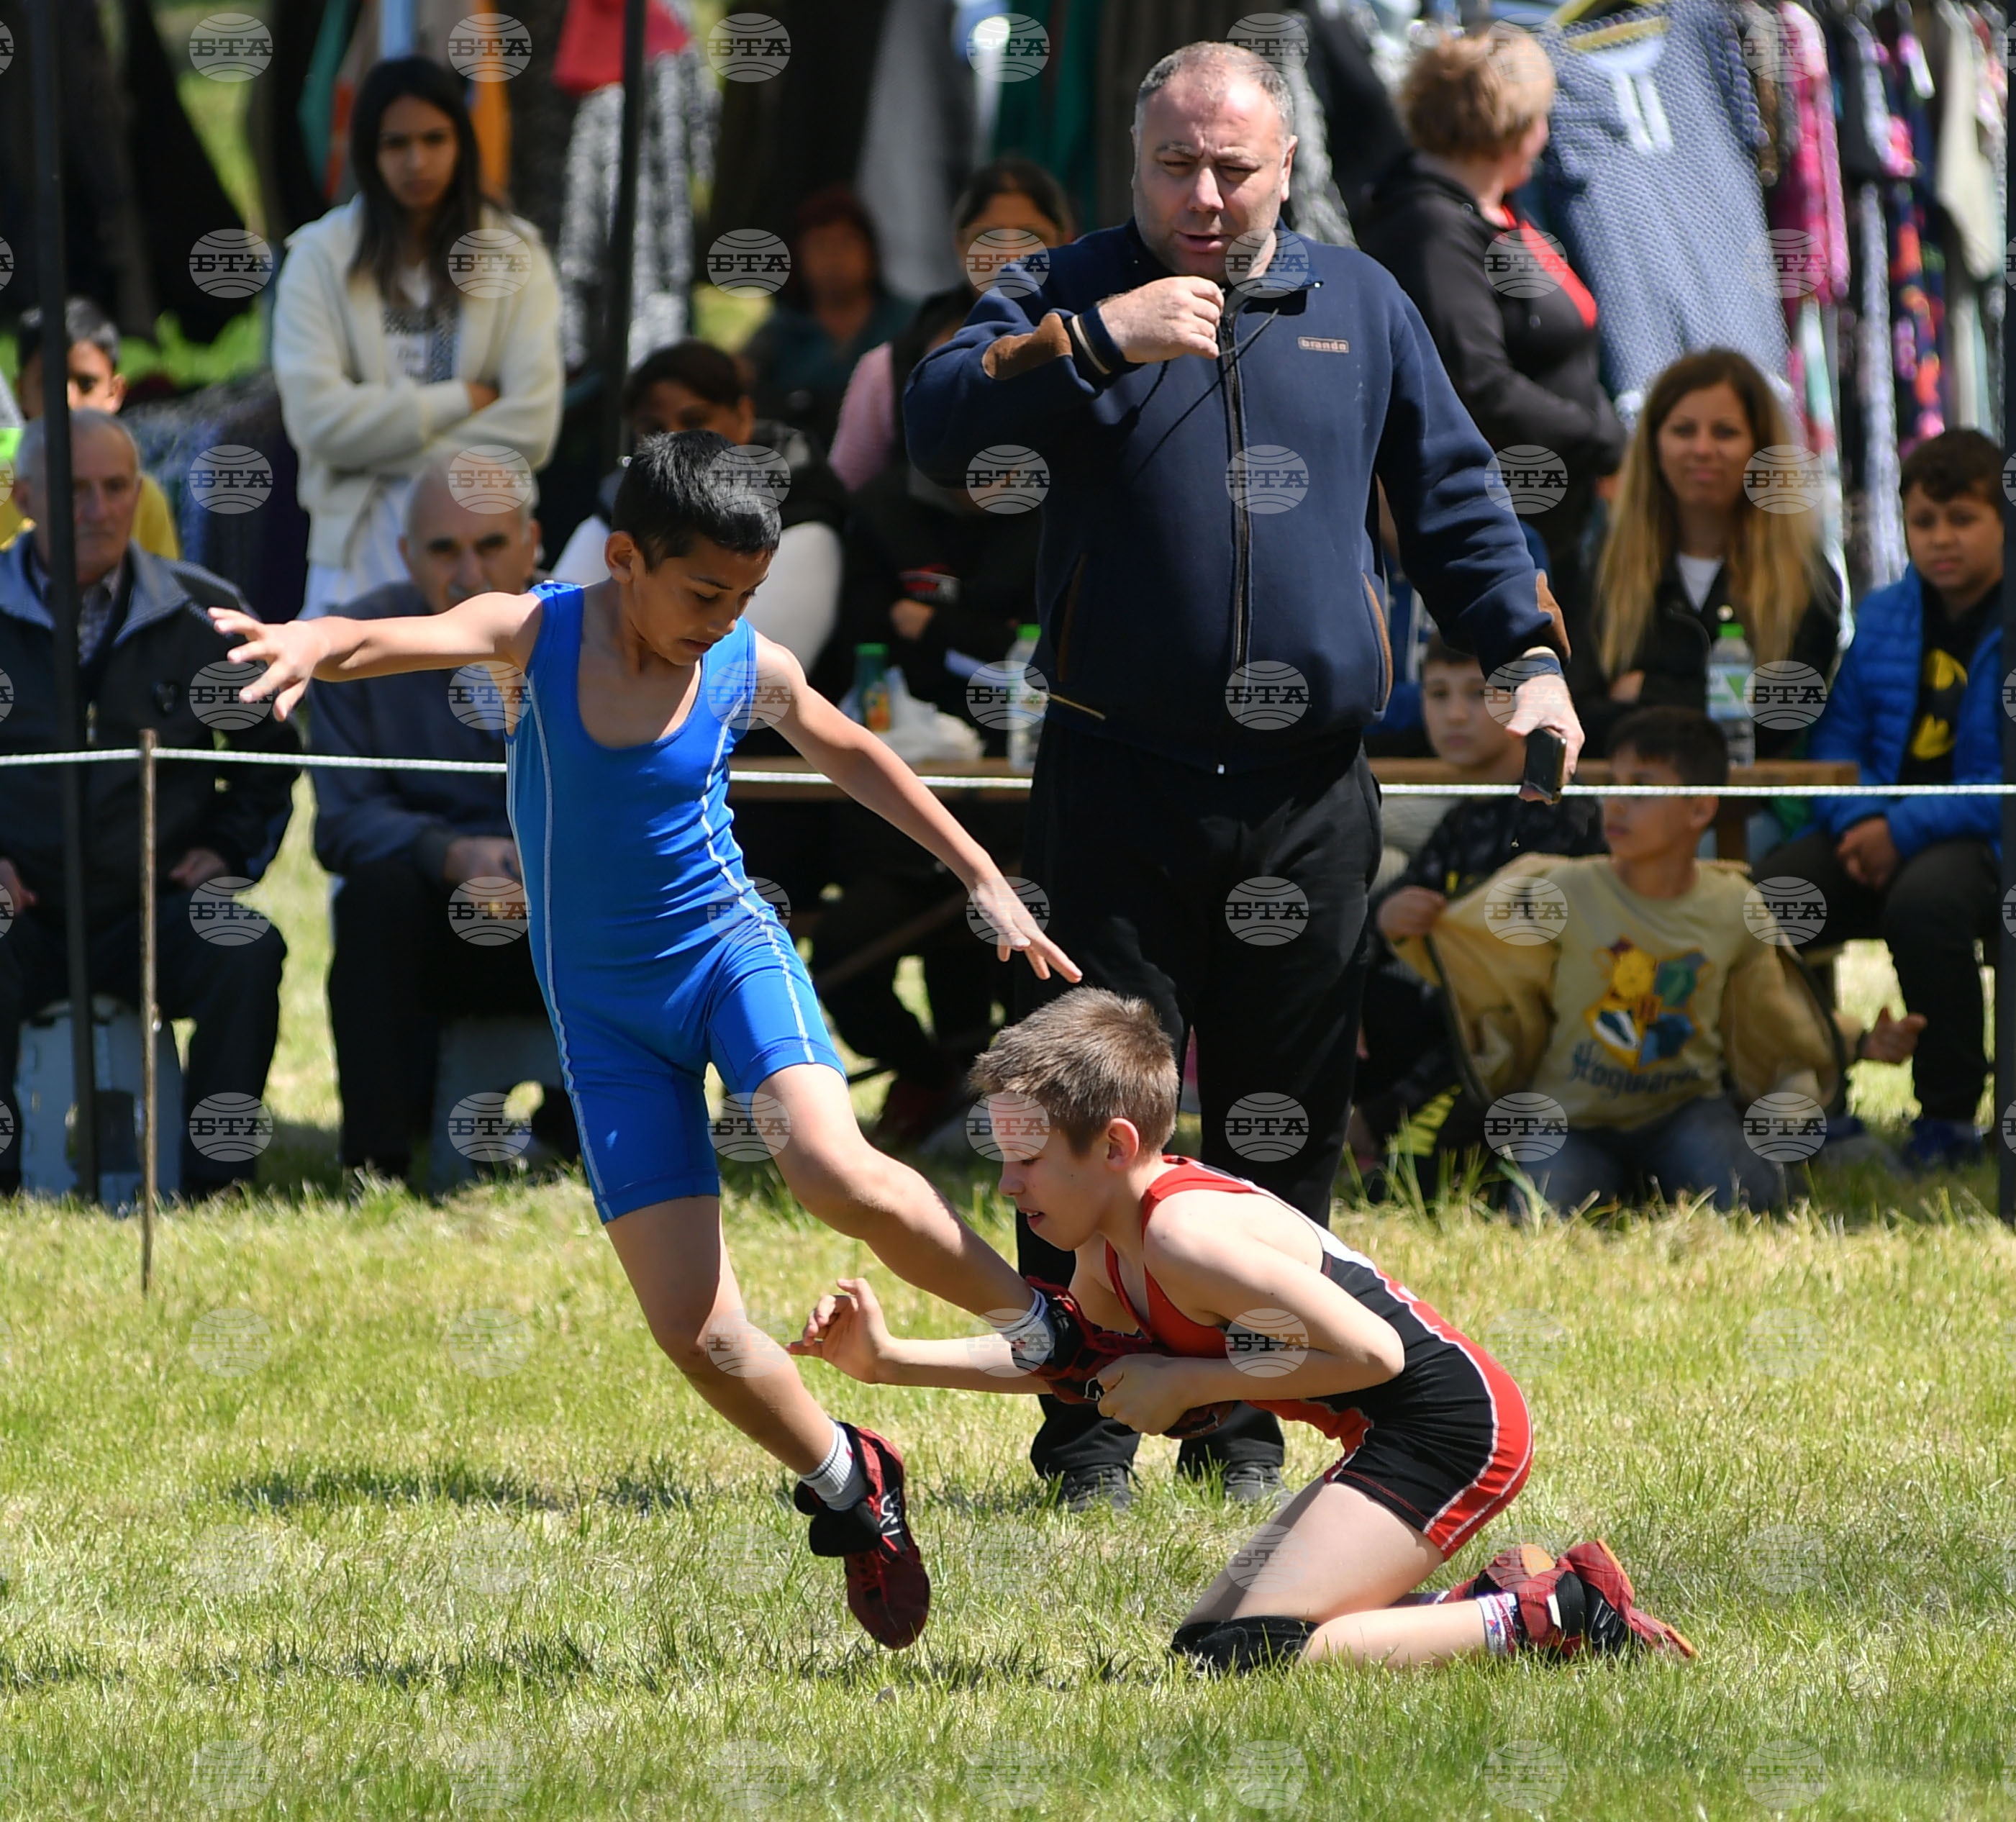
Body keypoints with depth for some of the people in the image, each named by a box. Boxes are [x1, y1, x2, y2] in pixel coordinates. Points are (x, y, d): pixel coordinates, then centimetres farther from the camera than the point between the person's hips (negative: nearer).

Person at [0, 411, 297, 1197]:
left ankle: (215, 1184, -19)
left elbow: (267, 749, 23)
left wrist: (229, 851, 8)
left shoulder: (206, 616, 9)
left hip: (154, 913, 2)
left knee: (248, 952, -28)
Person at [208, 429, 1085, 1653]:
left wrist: (985, 879, 20)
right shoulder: (538, 633, -10)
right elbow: (407, 638, -30)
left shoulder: (752, 672, -5)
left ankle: (1040, 1323, -7)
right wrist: (315, 644, -54)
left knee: (833, 1169, -32)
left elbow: (853, 754, 16)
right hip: (604, 1009, 1)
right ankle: (848, 1486, 21)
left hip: (731, 951, -1)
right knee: (695, 1331, -7)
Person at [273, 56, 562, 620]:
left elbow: (532, 428, -3)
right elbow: (317, 418, -7)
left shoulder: (514, 255, 7)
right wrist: (462, 402, -5)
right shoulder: (321, 258, 5)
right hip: (363, 546, 0)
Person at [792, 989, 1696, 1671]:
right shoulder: (1110, 1252, 6)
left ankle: (1550, 1616, -11)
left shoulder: (1186, 1232, -23)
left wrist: (1187, 1383, -18)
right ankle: (1487, 1600, 14)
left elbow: (1371, 1352, -25)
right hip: (1390, 1442, 10)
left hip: (1451, 1424, -10)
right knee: (1204, 1647, 15)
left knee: (1248, 1657, -20)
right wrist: (890, 1360, 13)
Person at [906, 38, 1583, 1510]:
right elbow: (939, 427, -11)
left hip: (1309, 799, 3)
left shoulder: (1360, 307, 13)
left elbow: (1453, 499, 18)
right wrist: (1095, 342, -22)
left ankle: (1244, 1424, 15)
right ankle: (1087, 1429, 2)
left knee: (1286, 1126, 6)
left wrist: (1529, 652, 5)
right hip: (1120, 782, -3)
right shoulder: (1075, 292, 4)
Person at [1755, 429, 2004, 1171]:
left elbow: (2001, 783, -14)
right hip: (1881, 830, 6)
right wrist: (1858, 820, -10)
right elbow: (1835, 737, 12)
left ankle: (1949, 1116, -20)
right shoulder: (1881, 615, 12)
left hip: (1979, 839, -6)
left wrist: (1906, 831, -21)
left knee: (1923, 901, -40)